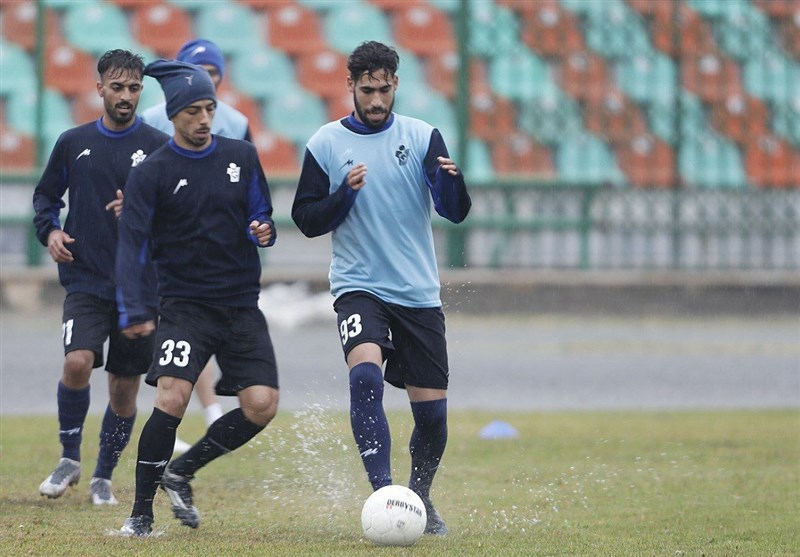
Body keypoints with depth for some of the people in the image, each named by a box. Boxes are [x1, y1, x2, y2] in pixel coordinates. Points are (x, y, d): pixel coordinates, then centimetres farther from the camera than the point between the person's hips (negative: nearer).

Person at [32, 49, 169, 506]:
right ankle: (70, 459, -1)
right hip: (86, 282, 0)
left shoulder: (159, 147, 0)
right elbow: (47, 195, 20)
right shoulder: (74, 143, 6)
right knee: (78, 363, -21)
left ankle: (104, 477, 23)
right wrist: (50, 231, 0)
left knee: (125, 388, 5)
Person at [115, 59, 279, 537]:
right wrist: (133, 313, -20)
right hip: (185, 305, -4)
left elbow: (261, 215, 19)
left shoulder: (241, 157, 8)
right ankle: (141, 513, -10)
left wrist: (263, 231, -7)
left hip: (242, 306, 4)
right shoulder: (152, 173, -3)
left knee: (262, 405, -10)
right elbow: (132, 245, -8)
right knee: (172, 398, -21)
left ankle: (182, 471, 13)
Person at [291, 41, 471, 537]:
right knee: (366, 376, -29)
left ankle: (420, 500, 25)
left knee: (433, 410, 1)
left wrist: (452, 180, -25)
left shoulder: (422, 137, 2)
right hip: (359, 286, -2)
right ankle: (383, 491, -32)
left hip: (419, 292, 2)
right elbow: (306, 220, 3)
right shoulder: (326, 144, 1)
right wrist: (345, 193, -15)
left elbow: (456, 212, -3)